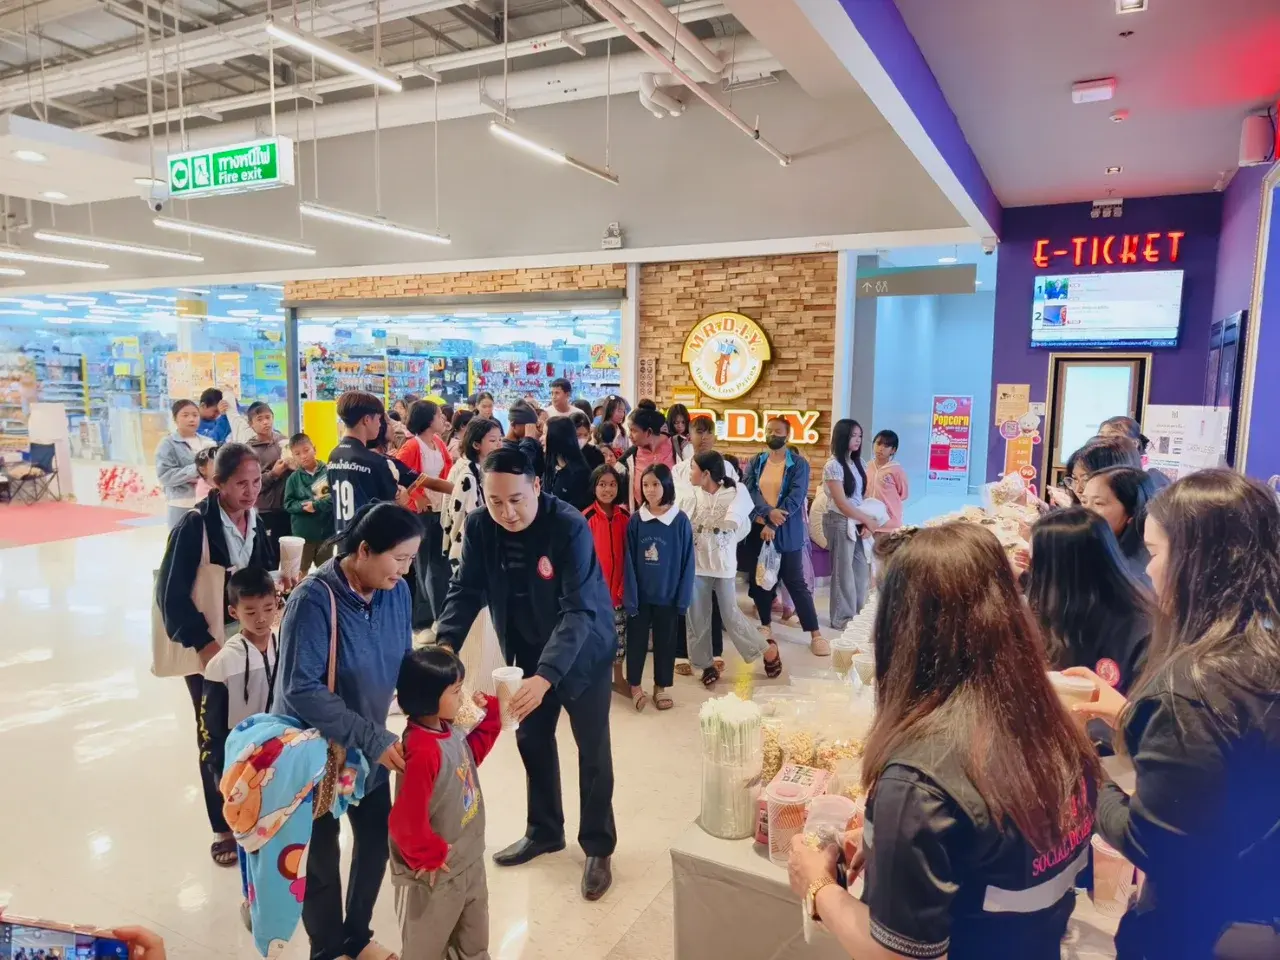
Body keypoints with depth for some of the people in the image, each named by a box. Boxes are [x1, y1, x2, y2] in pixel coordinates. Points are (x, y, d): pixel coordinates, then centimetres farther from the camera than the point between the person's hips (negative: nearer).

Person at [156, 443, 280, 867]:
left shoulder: (260, 522, -2)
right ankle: (224, 828, 25)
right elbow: (171, 594, -19)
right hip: (208, 647, -4)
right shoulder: (195, 525, -19)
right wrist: (203, 643, -23)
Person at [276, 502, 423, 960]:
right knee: (322, 853, 13)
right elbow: (301, 690, -29)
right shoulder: (314, 599, -28)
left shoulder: (397, 592, -11)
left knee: (376, 838, 17)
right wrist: (373, 738, -30)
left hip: (369, 744, 6)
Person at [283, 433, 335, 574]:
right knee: (301, 572, 13)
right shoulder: (294, 477, -1)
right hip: (302, 533, 1)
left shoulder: (328, 471, -7)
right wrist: (303, 506, -19)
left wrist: (316, 505, -20)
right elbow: (288, 504, -2)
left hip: (326, 531, -1)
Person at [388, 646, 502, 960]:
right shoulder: (423, 752, -34)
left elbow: (471, 754, 15)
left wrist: (490, 713, 3)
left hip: (468, 859, 8)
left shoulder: (448, 731, -7)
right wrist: (429, 856, -17)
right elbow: (406, 822, -33)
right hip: (438, 873, -8)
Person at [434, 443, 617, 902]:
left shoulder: (569, 526, -31)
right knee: (532, 739, 17)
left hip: (583, 649, -5)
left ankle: (598, 848, 24)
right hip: (530, 650, 5)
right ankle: (543, 831, 38)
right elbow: (465, 591, -11)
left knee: (593, 749, 6)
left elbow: (579, 610, -35)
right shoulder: (479, 526, -16)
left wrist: (546, 676, -46)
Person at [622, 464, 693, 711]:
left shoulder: (680, 520, -9)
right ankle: (635, 685, 31)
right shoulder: (635, 520, -6)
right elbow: (629, 561, -4)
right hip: (640, 594, 1)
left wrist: (683, 598, -6)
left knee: (665, 642, 13)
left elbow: (687, 562, -5)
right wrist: (629, 595, -8)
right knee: (637, 641, 12)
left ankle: (661, 686, 31)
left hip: (668, 594, -1)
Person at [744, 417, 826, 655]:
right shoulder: (755, 463, 8)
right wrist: (768, 512, -23)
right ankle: (765, 627, 28)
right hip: (758, 530, 4)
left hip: (787, 533, -4)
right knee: (761, 580, 11)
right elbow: (749, 491, -6)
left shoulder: (799, 464, -3)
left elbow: (796, 497, -13)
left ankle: (815, 634, 5)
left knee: (796, 583, -3)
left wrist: (772, 526, -18)